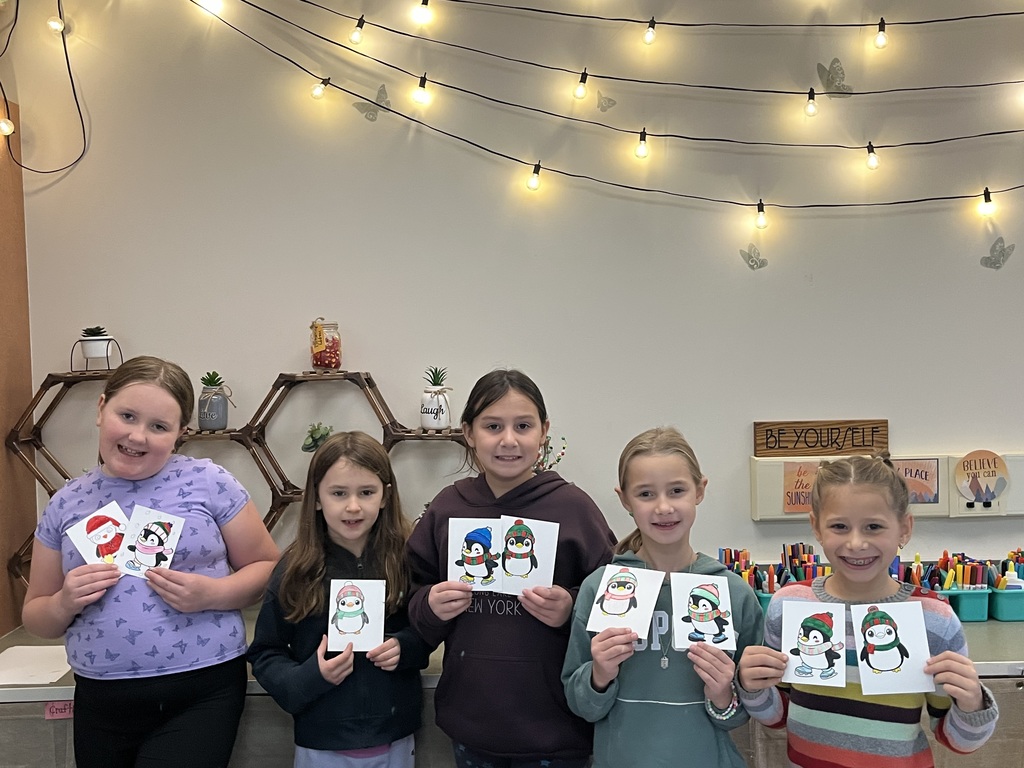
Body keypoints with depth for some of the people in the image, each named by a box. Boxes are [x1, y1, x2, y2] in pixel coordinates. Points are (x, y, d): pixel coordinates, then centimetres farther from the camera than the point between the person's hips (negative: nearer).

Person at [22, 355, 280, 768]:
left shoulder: (210, 482, -4)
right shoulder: (65, 504, 5)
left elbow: (268, 567, 0)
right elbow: (36, 618, 12)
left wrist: (211, 594, -17)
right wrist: (65, 603, -9)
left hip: (202, 692, -3)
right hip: (101, 703, 3)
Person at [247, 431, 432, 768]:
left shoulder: (406, 559, -7)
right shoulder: (295, 569, -9)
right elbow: (265, 655, -2)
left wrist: (405, 647, -14)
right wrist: (308, 678, -18)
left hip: (395, 739, 1)